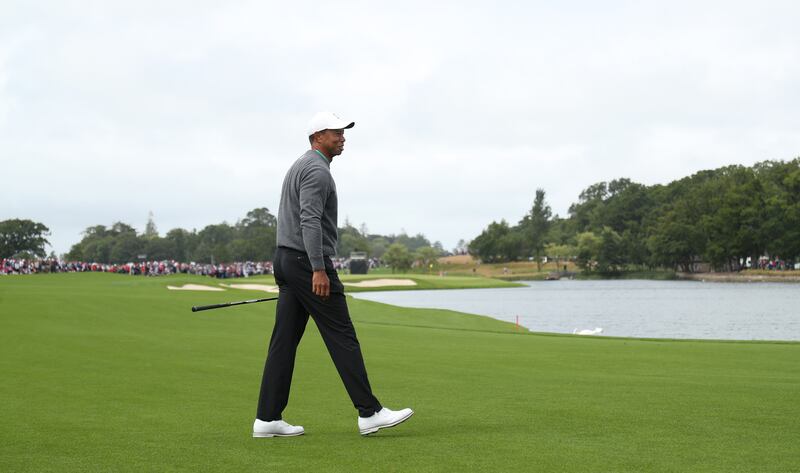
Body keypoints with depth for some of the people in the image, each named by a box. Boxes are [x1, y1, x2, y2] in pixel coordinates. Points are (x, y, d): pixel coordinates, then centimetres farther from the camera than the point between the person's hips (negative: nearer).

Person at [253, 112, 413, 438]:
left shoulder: (299, 167, 22)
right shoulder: (317, 170, -12)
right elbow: (310, 221, -23)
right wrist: (319, 269, -28)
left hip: (286, 261, 10)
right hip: (309, 262, -10)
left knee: (284, 340, 6)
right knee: (342, 337, -7)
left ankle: (267, 418, 4)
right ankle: (369, 412, -5)